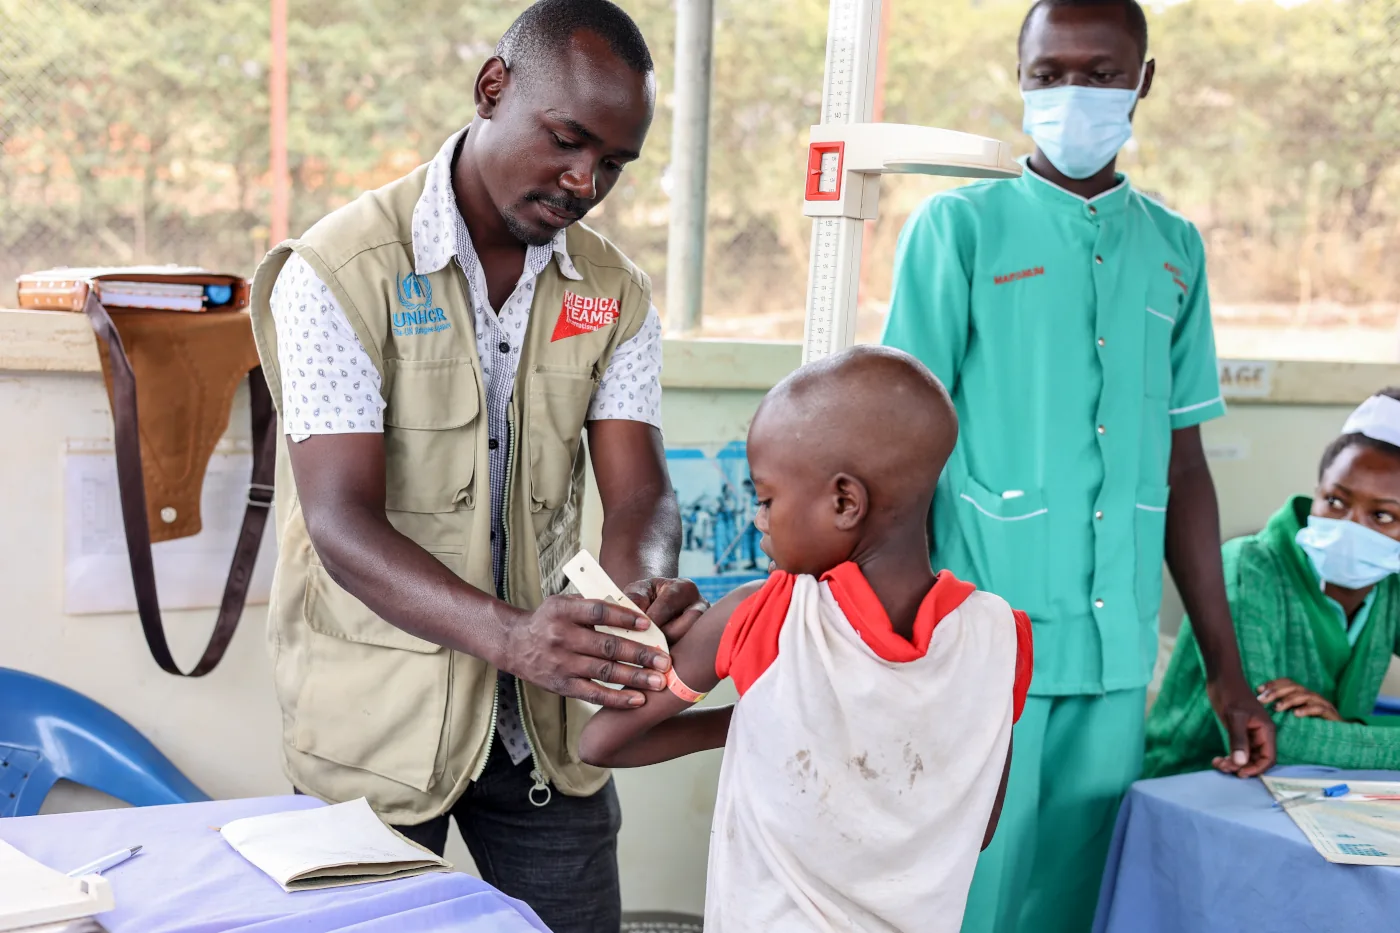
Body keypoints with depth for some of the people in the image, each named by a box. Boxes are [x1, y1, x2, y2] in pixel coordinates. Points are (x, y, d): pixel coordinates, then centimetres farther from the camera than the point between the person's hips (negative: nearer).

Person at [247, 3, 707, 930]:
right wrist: (509, 635, -39)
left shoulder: (615, 296, 2)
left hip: (546, 718, 4)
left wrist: (647, 586, -31)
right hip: (378, 719, -4)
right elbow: (342, 522, -23)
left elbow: (638, 493, -6)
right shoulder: (342, 273, -14)